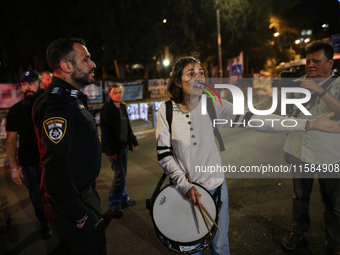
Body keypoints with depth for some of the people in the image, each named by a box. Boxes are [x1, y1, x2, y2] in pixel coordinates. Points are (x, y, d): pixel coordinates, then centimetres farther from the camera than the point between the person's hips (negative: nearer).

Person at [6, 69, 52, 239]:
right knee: (37, 198, 13)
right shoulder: (16, 110, 0)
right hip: (29, 164, 1)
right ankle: (45, 226, 35)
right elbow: (10, 140, 0)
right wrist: (14, 168, -7)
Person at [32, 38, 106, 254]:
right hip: (75, 204, -10)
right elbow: (55, 167, -31)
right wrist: (77, 215, -23)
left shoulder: (72, 98, 10)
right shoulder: (58, 104, -24)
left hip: (84, 194, 10)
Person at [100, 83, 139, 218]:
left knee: (123, 174, 15)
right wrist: (111, 150, -20)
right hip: (113, 147, -8)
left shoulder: (123, 107, 12)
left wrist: (134, 141, 16)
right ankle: (114, 206, 6)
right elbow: (106, 131, -16)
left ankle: (123, 199, 29)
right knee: (119, 175, -8)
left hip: (123, 145, 8)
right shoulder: (106, 109, -11)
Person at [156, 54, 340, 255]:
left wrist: (308, 124, -26)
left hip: (214, 186, 0)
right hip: (182, 186, 0)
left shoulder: (213, 105, -11)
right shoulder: (166, 110, -12)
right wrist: (184, 185, -18)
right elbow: (164, 154, -10)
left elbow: (252, 119, -20)